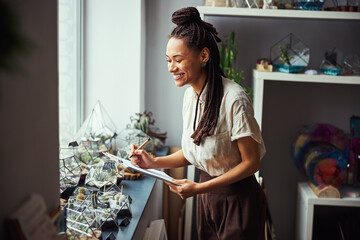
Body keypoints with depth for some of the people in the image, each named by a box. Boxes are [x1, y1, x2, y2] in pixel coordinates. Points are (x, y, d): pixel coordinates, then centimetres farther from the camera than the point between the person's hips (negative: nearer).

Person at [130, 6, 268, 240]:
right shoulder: (191, 94, 0)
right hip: (206, 195, 7)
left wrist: (199, 188, -21)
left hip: (237, 200, -7)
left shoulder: (234, 99, -24)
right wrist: (154, 162, -5)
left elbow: (251, 162, -18)